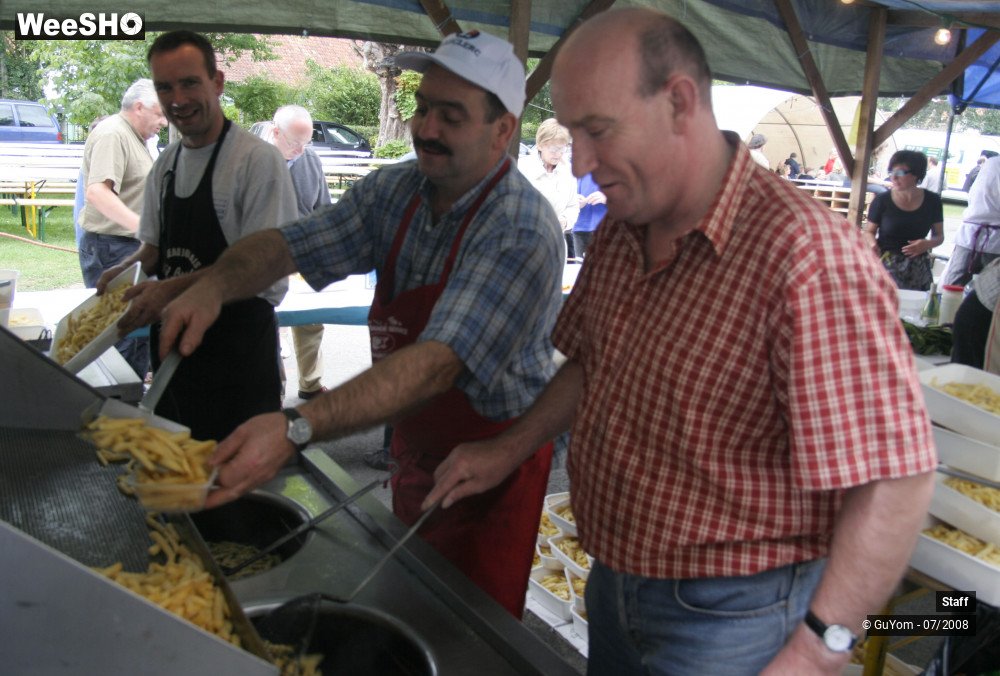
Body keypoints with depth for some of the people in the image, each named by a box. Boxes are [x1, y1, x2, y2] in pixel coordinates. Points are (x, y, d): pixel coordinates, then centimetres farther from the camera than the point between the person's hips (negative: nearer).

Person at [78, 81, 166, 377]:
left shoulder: (133, 137, 16)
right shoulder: (112, 135, -16)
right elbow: (96, 192, -30)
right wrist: (142, 226, -40)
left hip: (133, 248, 10)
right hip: (111, 249, -10)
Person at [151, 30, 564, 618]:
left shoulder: (522, 232, -28)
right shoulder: (396, 191, -4)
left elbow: (437, 363, -37)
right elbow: (290, 244, -5)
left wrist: (296, 430, -46)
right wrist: (217, 284, -27)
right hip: (414, 447, 7)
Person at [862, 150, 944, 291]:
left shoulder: (932, 200, 5)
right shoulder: (882, 200, -2)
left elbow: (939, 235, 12)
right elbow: (869, 231, 8)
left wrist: (928, 244, -10)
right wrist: (872, 243, -14)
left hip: (918, 268, 2)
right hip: (885, 264, -2)